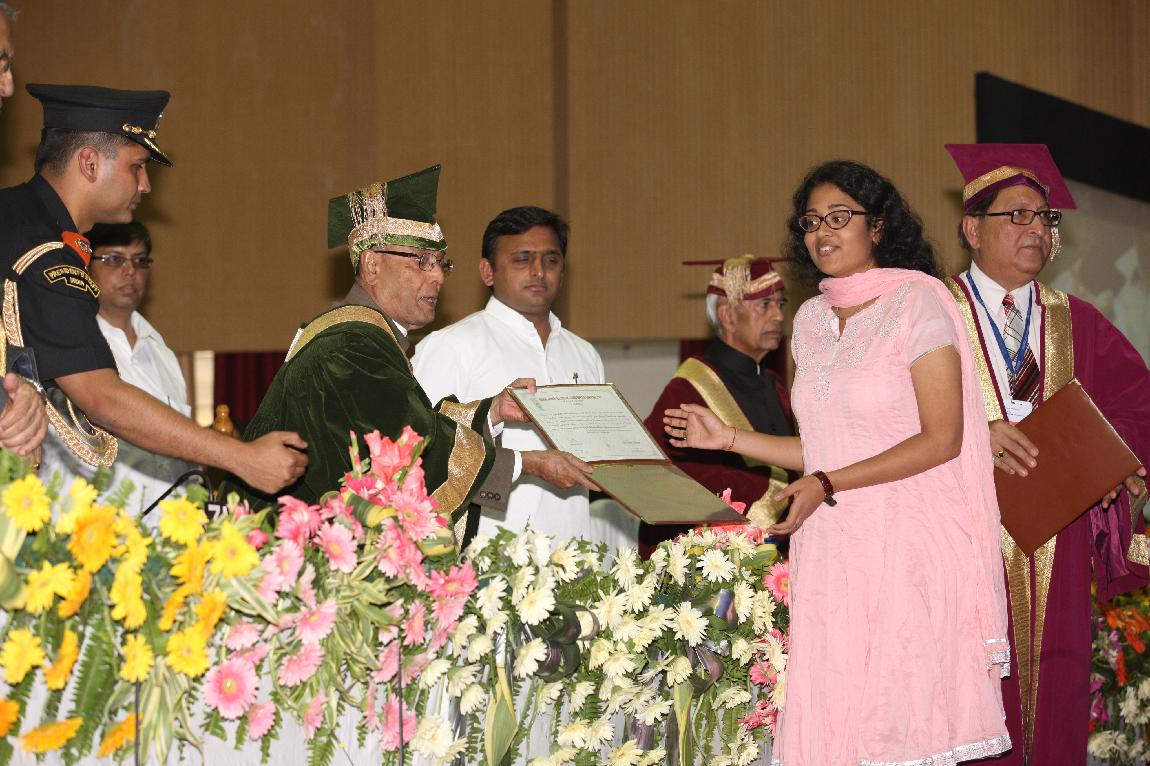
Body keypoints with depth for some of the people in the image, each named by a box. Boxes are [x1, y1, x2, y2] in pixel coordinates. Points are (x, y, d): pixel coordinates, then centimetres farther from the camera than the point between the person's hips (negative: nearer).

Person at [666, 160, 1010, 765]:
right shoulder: (811, 320, 14)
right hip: (828, 550, 6)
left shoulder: (918, 302, -4)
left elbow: (942, 439, -11)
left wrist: (827, 485, -16)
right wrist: (727, 438, 12)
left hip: (904, 549, -6)